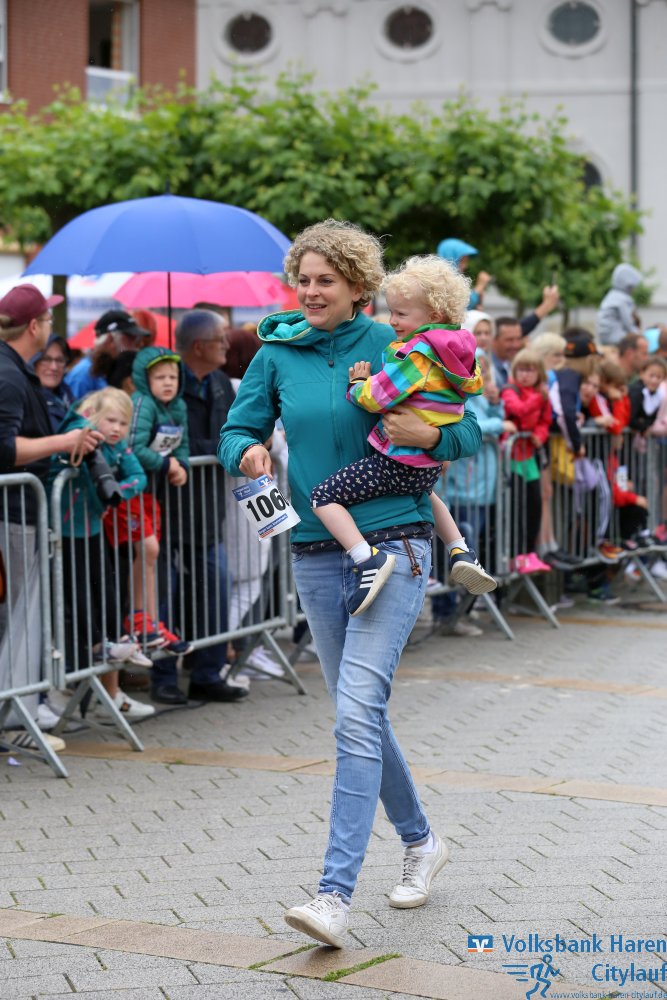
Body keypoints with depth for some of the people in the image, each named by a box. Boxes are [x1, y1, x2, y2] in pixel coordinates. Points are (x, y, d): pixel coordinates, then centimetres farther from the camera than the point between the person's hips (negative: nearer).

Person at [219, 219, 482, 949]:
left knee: (357, 711, -16)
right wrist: (248, 453, -13)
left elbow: (471, 430, 3)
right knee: (361, 714, 14)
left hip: (393, 546, -5)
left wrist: (429, 435, -17)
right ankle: (421, 842, 36)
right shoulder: (277, 355, 5)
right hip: (315, 554, 5)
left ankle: (335, 894, -19)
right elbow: (237, 429, 9)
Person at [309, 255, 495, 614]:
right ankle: (460, 553, 29)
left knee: (324, 497, -7)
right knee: (425, 493, 42)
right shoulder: (457, 352, 6)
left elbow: (376, 398, -22)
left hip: (396, 463, -9)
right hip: (432, 465, 9)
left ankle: (368, 559, -22)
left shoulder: (415, 353, -19)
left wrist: (357, 384, 0)